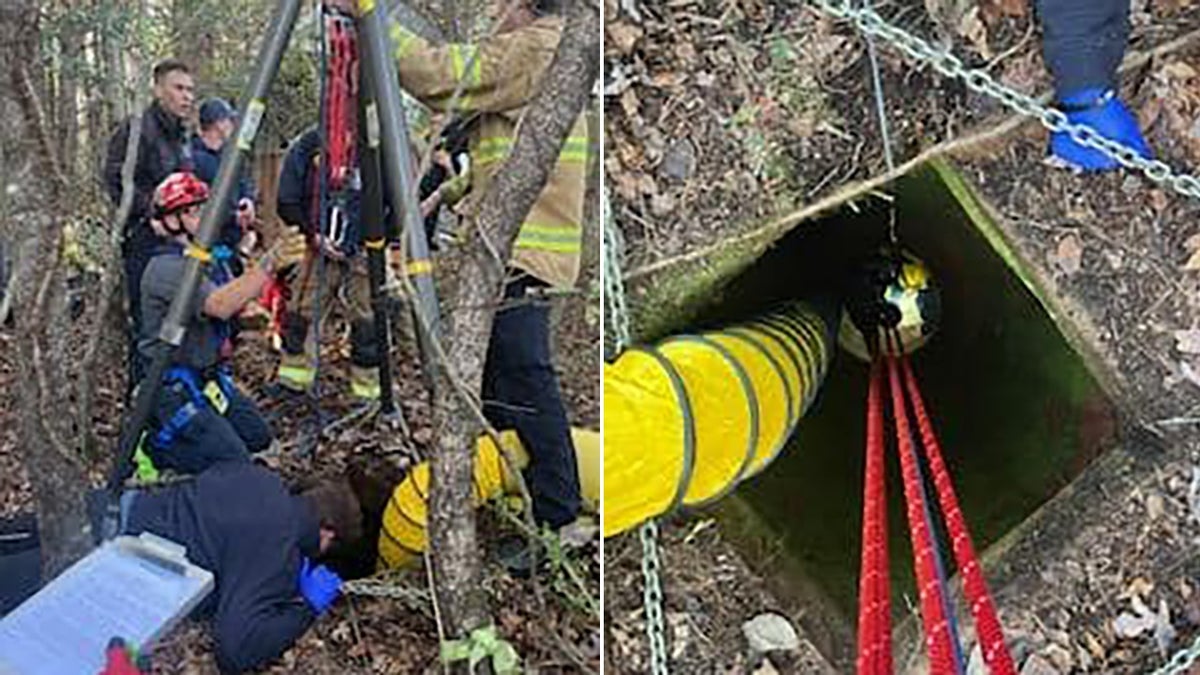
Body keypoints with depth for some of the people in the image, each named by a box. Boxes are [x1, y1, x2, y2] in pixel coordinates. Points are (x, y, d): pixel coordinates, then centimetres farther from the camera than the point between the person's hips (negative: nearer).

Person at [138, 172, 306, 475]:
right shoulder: (166, 267, -23)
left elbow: (230, 305, 13)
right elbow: (218, 305, -38)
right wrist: (268, 264, -48)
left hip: (209, 377, 9)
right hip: (174, 388, -9)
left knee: (257, 437, 13)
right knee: (233, 463, -14)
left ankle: (173, 432, 20)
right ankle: (157, 444, 5)